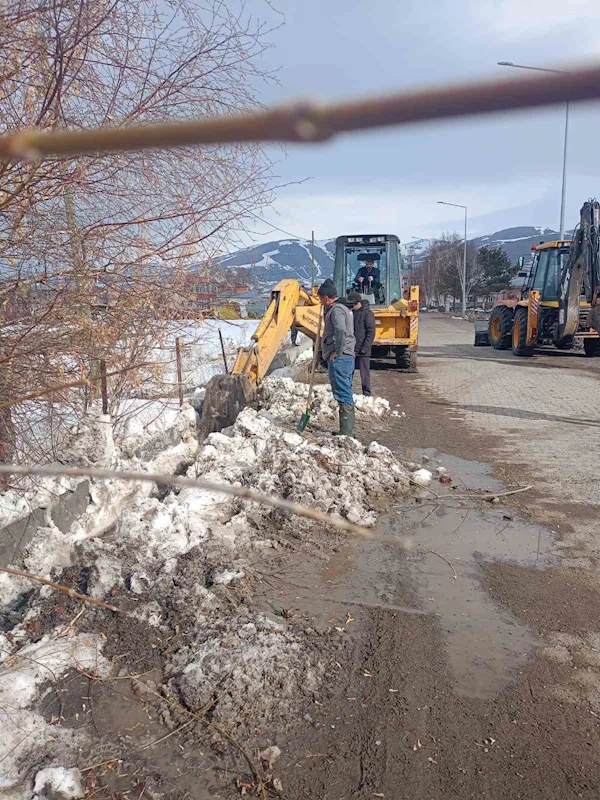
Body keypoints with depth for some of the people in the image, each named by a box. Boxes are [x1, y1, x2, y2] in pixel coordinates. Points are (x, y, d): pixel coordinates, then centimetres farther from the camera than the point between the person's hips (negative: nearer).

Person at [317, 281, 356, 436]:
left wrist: (337, 352, -20)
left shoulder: (336, 310, -11)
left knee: (343, 396, -9)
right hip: (348, 358, 11)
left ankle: (346, 433, -7)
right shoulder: (344, 307, 21)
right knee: (346, 396, 14)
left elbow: (340, 331, -28)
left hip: (339, 359, -11)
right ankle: (348, 432, 21)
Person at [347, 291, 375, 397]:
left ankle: (367, 394, 8)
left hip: (362, 351, -6)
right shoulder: (350, 312, 12)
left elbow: (371, 332, -11)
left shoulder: (367, 313, -7)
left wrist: (365, 347, -16)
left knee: (364, 373, 0)